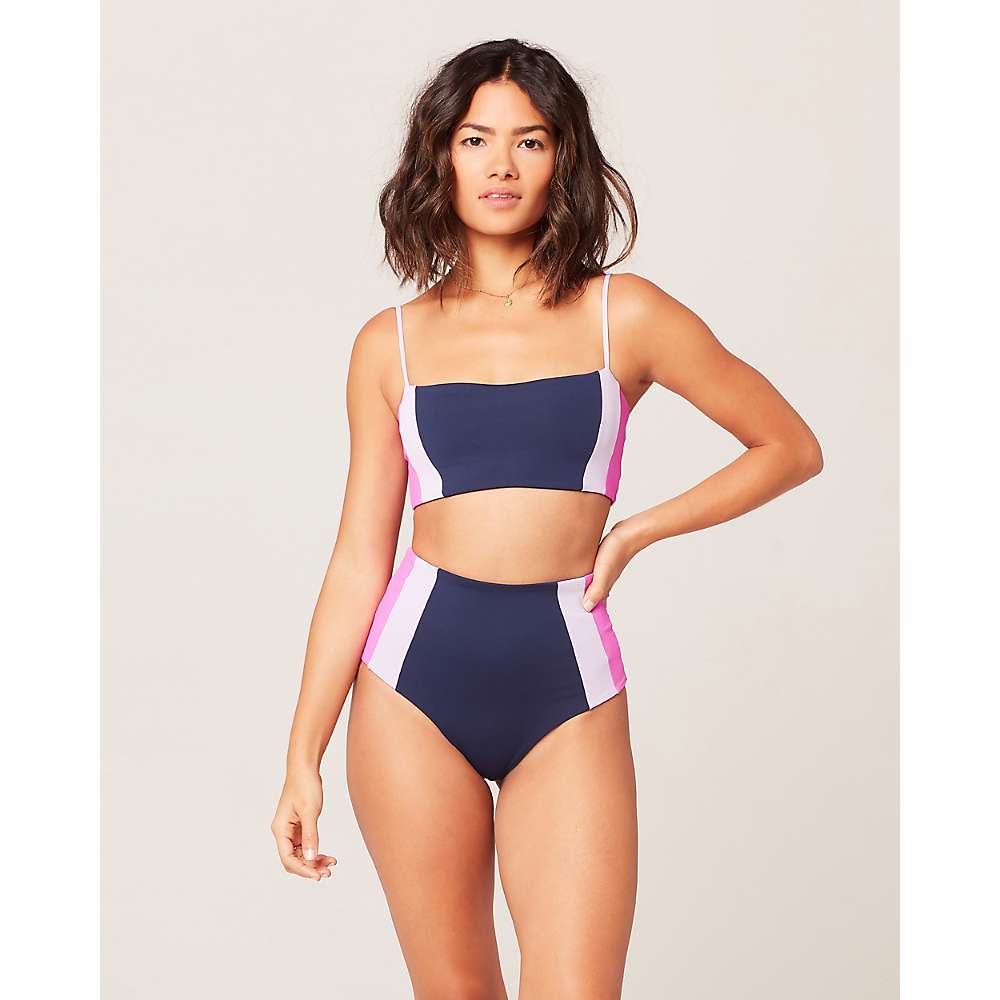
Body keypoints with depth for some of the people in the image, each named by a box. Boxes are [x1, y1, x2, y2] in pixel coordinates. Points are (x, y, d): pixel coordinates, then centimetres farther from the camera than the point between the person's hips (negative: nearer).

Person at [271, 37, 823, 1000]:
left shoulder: (623, 316, 3)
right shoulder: (392, 342, 6)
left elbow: (790, 447, 10)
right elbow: (359, 560, 6)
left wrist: (635, 532, 2)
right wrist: (302, 757, 3)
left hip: (568, 690, -1)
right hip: (414, 674, 1)